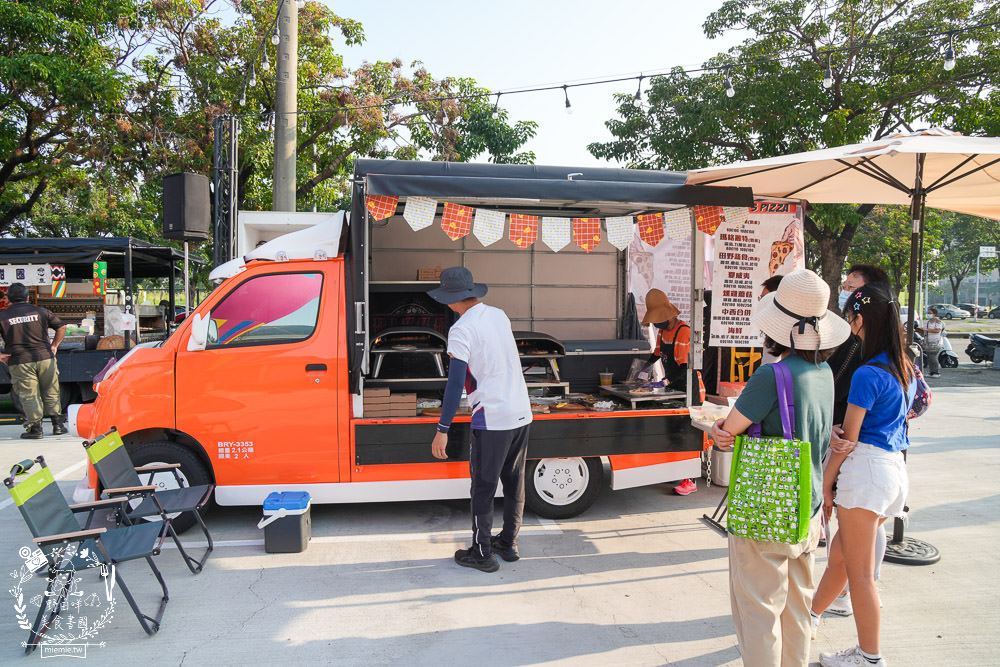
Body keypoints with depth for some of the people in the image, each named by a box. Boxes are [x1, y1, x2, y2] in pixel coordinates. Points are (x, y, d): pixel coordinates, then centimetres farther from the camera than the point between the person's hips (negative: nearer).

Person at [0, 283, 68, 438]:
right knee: (51, 392, 12)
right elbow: (62, 327, 4)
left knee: (28, 395, 4)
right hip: (45, 358, 1)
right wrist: (54, 345, 12)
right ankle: (58, 424, 14)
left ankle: (35, 428, 2)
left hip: (19, 362, -1)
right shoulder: (41, 311, 4)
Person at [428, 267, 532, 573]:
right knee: (514, 482, 16)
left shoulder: (461, 330, -14)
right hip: (522, 413, 7)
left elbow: (455, 382, -19)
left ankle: (482, 553, 15)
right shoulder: (499, 315, 9)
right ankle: (508, 543, 29)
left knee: (483, 487, 5)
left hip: (492, 420, -7)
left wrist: (443, 429, -16)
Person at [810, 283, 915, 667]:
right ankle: (811, 617, 38)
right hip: (895, 468, 9)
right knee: (840, 552, 22)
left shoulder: (868, 374, -17)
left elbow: (848, 439, -14)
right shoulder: (905, 369, 10)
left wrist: (826, 480, -5)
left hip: (865, 468, -9)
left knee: (859, 570, 3)